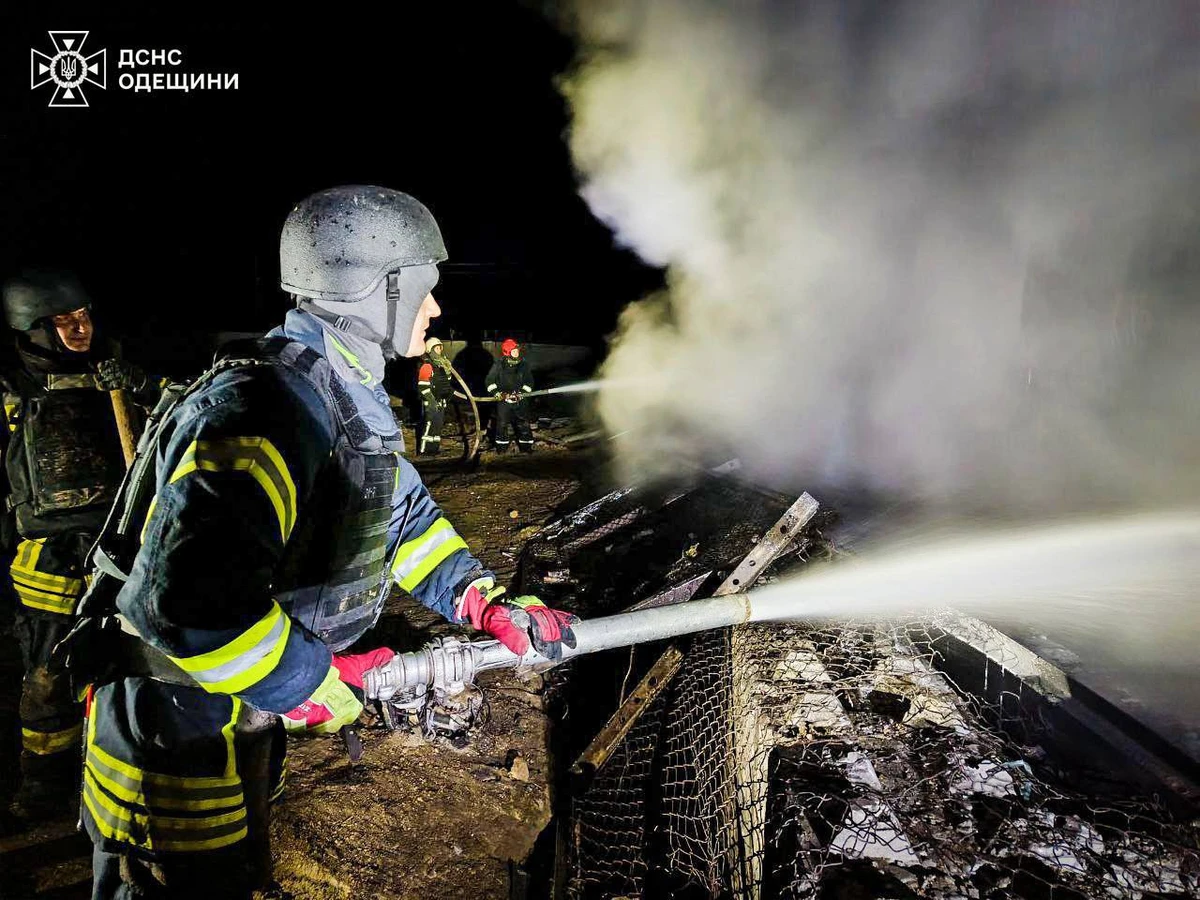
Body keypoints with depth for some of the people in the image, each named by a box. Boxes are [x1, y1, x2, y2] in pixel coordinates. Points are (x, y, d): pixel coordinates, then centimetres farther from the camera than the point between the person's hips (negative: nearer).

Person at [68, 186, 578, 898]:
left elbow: (404, 514, 12)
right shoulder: (268, 403, -31)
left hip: (239, 714, 10)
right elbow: (184, 599, -38)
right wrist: (324, 686, -25)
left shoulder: (351, 397, 4)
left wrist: (495, 608, 2)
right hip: (175, 727, -9)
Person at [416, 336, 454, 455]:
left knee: (439, 423, 12)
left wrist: (451, 392, 18)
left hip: (441, 400, 9)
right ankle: (423, 449, -6)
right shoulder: (427, 366, -14)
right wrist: (432, 400, -20)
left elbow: (448, 381, 25)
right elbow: (422, 386, -19)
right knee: (430, 423, -10)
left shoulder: (443, 364, 14)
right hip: (431, 401, -9)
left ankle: (435, 447, 20)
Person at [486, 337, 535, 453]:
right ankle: (501, 446, 17)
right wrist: (496, 392, -13)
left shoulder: (523, 364, 1)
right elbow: (490, 381, 1)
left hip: (519, 400, 1)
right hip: (503, 400, -1)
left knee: (523, 423, 0)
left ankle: (526, 446, 10)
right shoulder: (499, 364, -4)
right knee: (502, 423, 3)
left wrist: (521, 392, -9)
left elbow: (529, 382, 5)